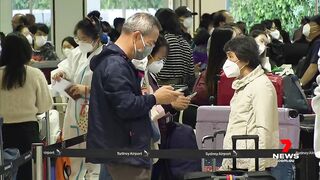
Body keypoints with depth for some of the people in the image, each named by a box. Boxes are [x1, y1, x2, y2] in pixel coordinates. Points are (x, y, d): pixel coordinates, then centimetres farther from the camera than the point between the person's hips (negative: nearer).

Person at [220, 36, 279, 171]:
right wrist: (225, 165, 20)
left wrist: (256, 169, -22)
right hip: (235, 164, 9)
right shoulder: (241, 86, 21)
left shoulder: (261, 86, -10)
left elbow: (264, 130, -17)